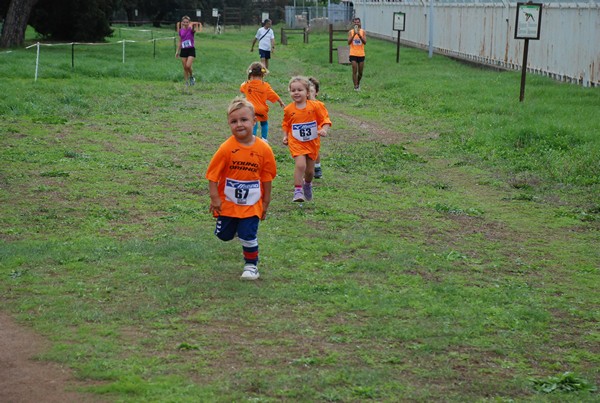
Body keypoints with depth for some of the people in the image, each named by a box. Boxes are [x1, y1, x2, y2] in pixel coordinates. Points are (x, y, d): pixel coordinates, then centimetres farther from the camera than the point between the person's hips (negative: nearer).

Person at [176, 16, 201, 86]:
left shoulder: (191, 29, -2)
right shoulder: (181, 31, 8)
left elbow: (195, 29, -26)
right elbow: (180, 41, 15)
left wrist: (193, 25, -45)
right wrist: (177, 51, 13)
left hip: (191, 50, -4)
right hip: (183, 50, 4)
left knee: (188, 66, -17)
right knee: (185, 67, 3)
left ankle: (191, 77, 10)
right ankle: (186, 83, 11)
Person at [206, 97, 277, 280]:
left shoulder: (263, 149, -11)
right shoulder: (226, 148, -16)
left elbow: (266, 177, 0)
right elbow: (213, 174, -11)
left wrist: (266, 202, 4)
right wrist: (215, 198, -15)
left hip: (251, 204, 0)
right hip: (228, 202, 1)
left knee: (248, 236, -4)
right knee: (224, 235, 14)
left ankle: (251, 265, 17)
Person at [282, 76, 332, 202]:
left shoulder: (315, 106, -8)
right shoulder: (289, 109, -3)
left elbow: (325, 120, -5)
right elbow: (286, 124, 12)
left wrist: (324, 129, -24)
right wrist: (285, 136, 0)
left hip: (312, 142, 1)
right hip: (296, 142, -1)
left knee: (310, 170, 12)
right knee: (300, 164, -24)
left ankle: (308, 185, 45)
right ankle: (298, 191, -15)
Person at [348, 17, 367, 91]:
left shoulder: (363, 32, 2)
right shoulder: (350, 32, 1)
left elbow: (365, 42, -9)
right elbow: (349, 42, -10)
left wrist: (359, 35, -22)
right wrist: (354, 35, -21)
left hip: (361, 54, 2)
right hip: (353, 54, -2)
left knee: (360, 72, 8)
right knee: (354, 71, -8)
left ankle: (358, 83, 32)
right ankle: (356, 86, -4)